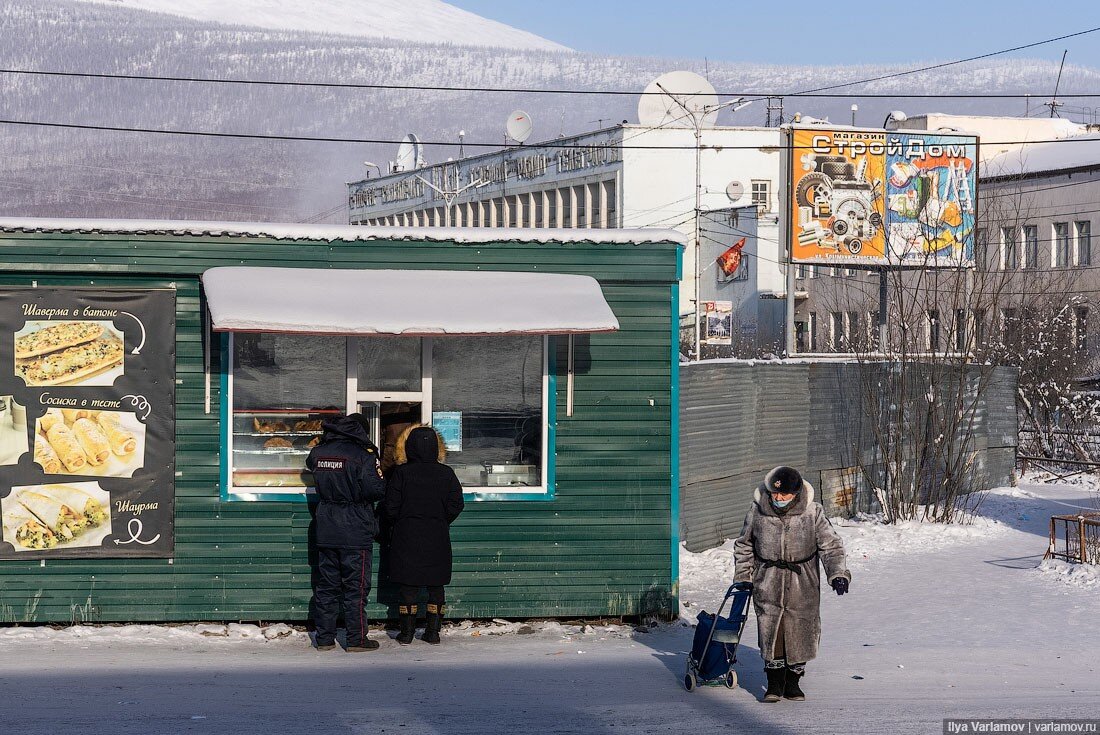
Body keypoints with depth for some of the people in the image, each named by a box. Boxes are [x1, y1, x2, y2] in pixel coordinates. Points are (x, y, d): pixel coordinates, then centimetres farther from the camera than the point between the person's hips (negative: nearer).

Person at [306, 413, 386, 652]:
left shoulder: (318, 452, 4)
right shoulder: (363, 454, -13)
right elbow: (376, 490, -18)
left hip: (326, 531, 5)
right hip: (355, 531, -5)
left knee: (326, 585, 11)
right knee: (356, 587, 2)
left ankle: (325, 638, 13)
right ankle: (357, 639, 4)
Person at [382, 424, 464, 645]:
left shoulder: (400, 473, -9)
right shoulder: (446, 474, -3)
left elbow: (391, 507, -8)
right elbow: (455, 505, 0)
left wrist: (396, 525, 11)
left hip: (407, 538, -1)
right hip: (437, 540, 1)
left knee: (408, 587, 5)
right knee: (436, 587, 9)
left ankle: (407, 632, 6)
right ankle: (433, 631, 10)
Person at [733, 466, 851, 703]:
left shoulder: (812, 512, -11)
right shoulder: (758, 510, -6)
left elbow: (831, 545, -8)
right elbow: (744, 545, 9)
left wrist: (837, 573, -23)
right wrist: (743, 577, 9)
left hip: (802, 585, 0)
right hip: (768, 584, 0)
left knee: (801, 633, 4)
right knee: (770, 631, -4)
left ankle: (792, 682, 21)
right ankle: (774, 683, 8)